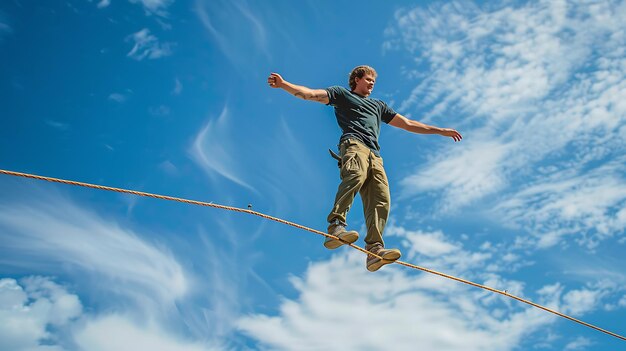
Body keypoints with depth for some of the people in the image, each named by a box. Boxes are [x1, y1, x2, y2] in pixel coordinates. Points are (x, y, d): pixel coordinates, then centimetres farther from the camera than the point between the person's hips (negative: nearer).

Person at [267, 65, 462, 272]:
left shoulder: (378, 106, 42)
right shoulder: (342, 94, 27)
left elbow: (407, 124, 43)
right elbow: (311, 94, 14)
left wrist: (440, 131, 41)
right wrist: (283, 84, -2)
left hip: (374, 155, 6)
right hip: (353, 144, -6)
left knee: (381, 200, -16)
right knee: (356, 175, -38)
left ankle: (374, 249, -27)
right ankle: (335, 226, -49)